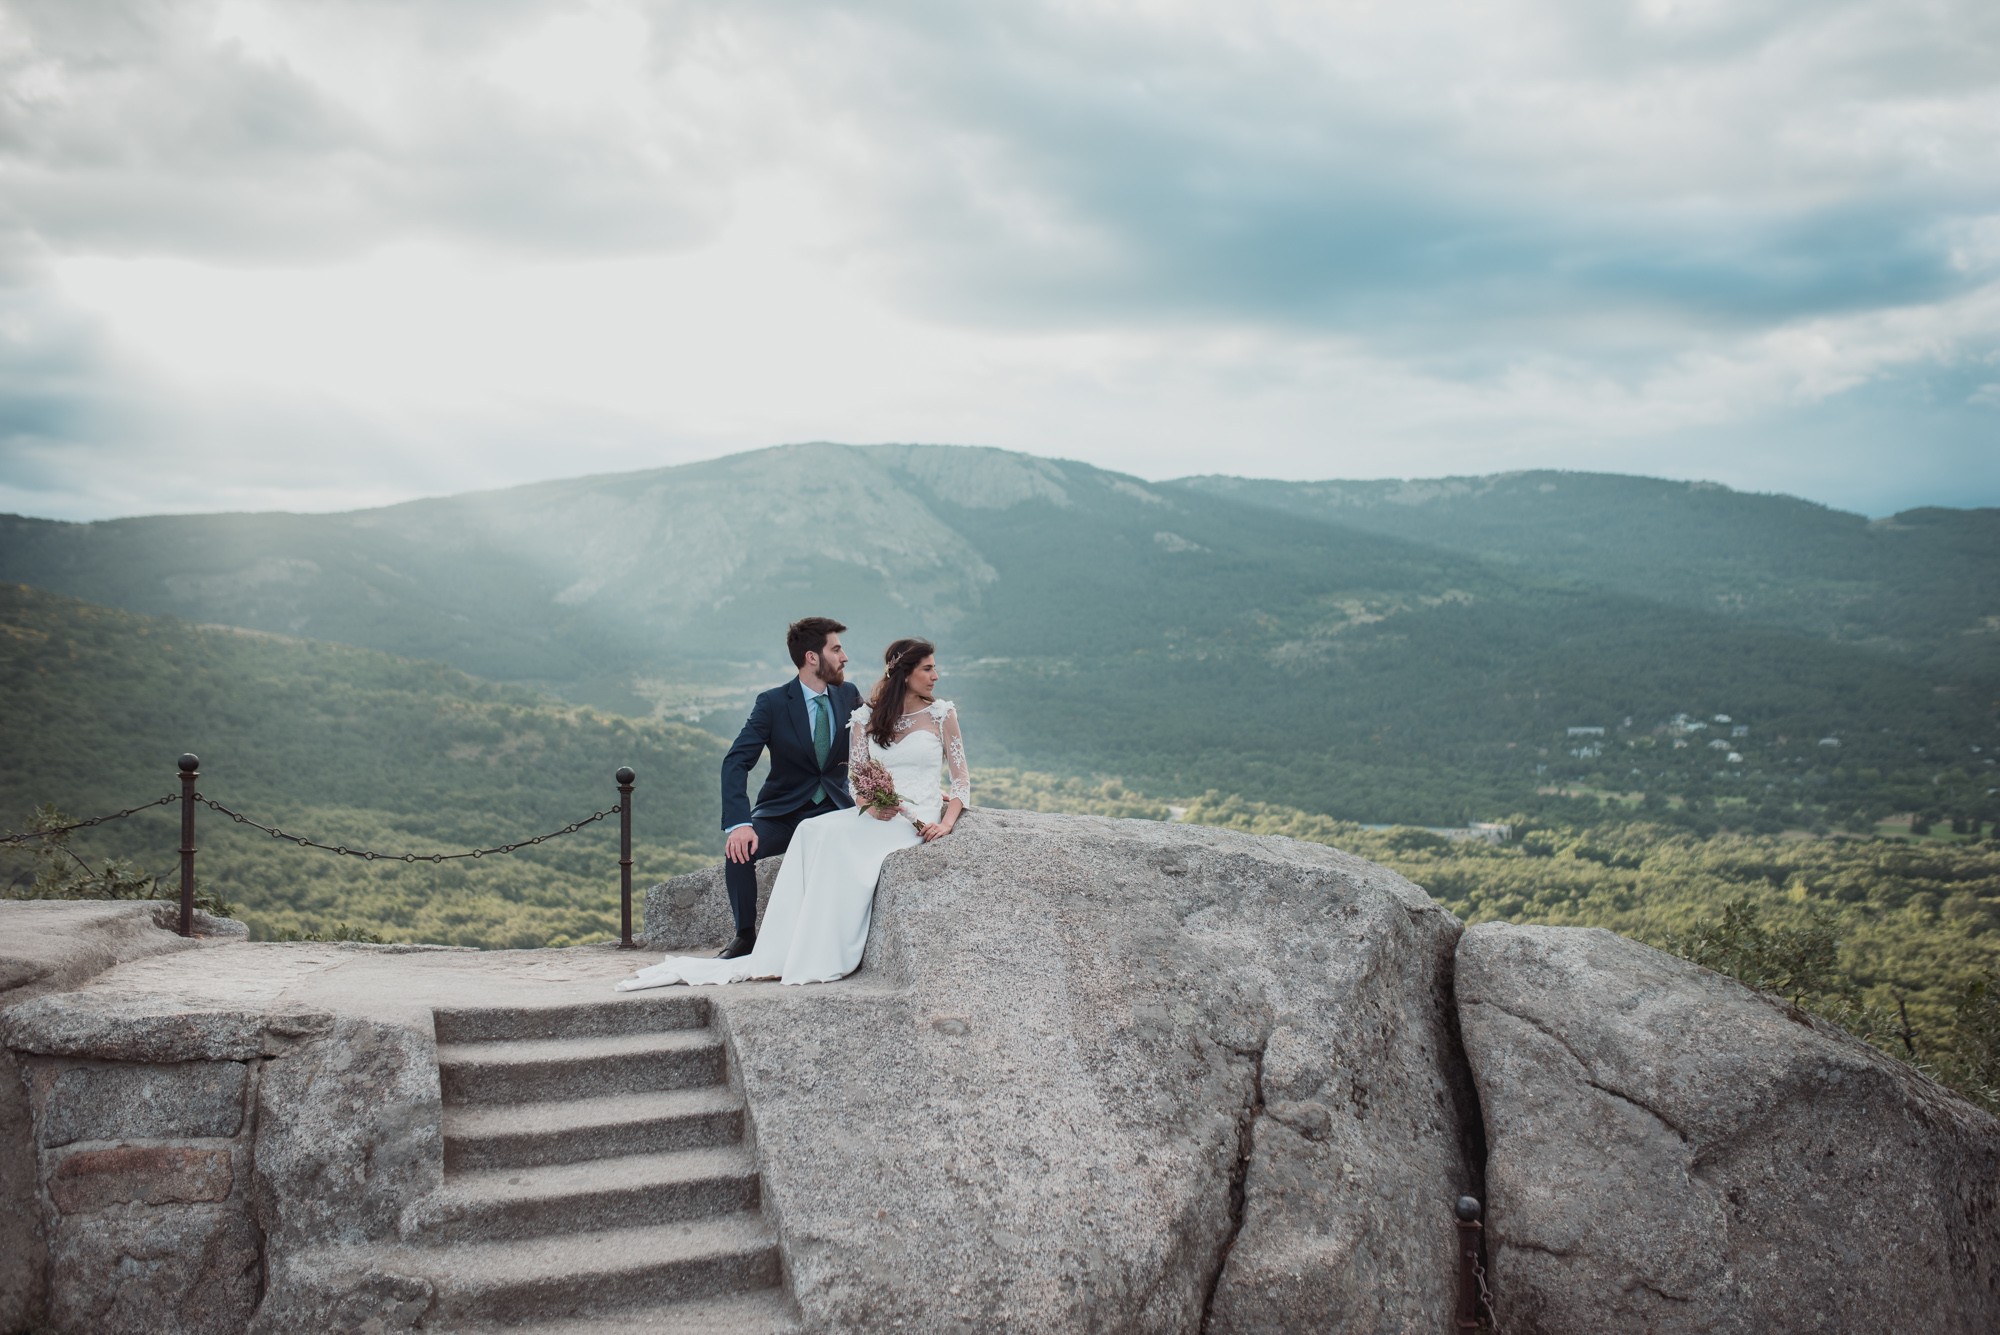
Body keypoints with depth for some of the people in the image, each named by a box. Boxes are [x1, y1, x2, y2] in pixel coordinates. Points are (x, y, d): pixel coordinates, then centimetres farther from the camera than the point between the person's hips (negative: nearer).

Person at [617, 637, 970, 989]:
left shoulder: (942, 713, 4)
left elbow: (962, 777, 3)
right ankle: (776, 957, -31)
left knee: (837, 839, -32)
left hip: (918, 819, -3)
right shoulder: (865, 717, 10)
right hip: (875, 814, 3)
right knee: (813, 831, -28)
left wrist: (946, 823, -14)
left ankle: (817, 960, -33)